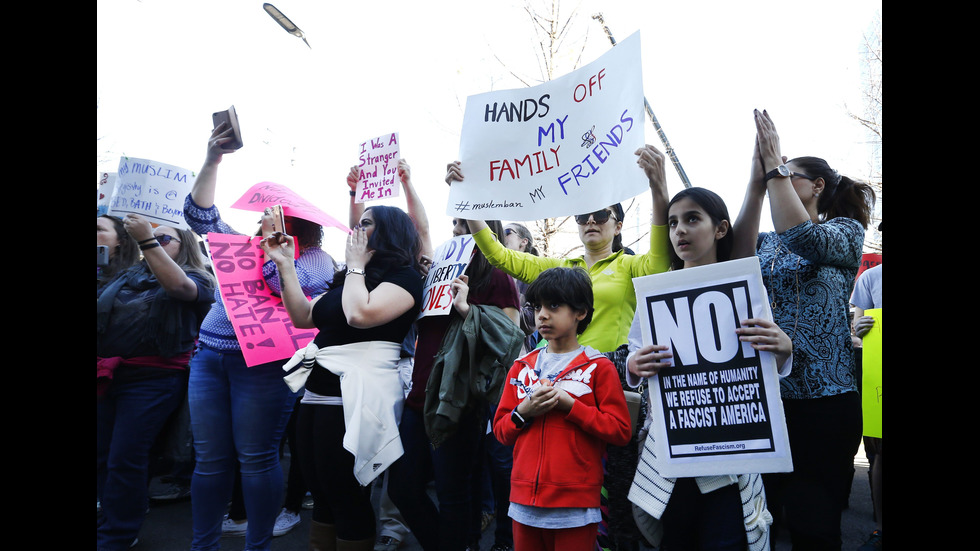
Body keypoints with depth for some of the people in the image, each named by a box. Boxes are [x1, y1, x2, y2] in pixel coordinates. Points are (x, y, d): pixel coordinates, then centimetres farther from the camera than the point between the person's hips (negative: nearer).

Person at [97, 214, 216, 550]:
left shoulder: (193, 279, -1)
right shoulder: (130, 274, 17)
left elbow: (177, 286, -24)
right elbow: (102, 305, 18)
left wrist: (147, 239, -26)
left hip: (152, 379, -6)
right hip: (109, 375, 7)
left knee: (124, 459, -4)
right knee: (103, 455, 13)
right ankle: (113, 521, 28)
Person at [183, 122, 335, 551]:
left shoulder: (316, 260, 3)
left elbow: (286, 286, -15)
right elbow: (199, 215, 9)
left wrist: (273, 236, -13)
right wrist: (212, 161, -1)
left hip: (263, 365, -5)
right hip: (210, 357, 5)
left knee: (255, 459, -2)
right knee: (210, 459, 9)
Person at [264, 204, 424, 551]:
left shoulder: (405, 277, -7)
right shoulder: (348, 278, 21)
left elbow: (360, 315, -23)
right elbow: (304, 317, 19)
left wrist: (356, 265, -8)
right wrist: (285, 265, 13)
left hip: (352, 399, -8)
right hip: (317, 392, 9)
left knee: (347, 499, 2)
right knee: (321, 496, 16)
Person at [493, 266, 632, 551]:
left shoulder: (598, 367, -3)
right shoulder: (521, 367, 9)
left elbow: (620, 430, -9)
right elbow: (501, 430, 10)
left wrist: (568, 404, -15)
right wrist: (524, 412, -10)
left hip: (575, 506, -4)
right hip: (524, 501, 4)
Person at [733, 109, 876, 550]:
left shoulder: (846, 230, 3)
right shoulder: (767, 241, 14)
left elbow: (803, 238, -21)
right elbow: (739, 258, -11)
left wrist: (774, 166, -16)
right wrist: (757, 179, -15)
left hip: (823, 398, -4)